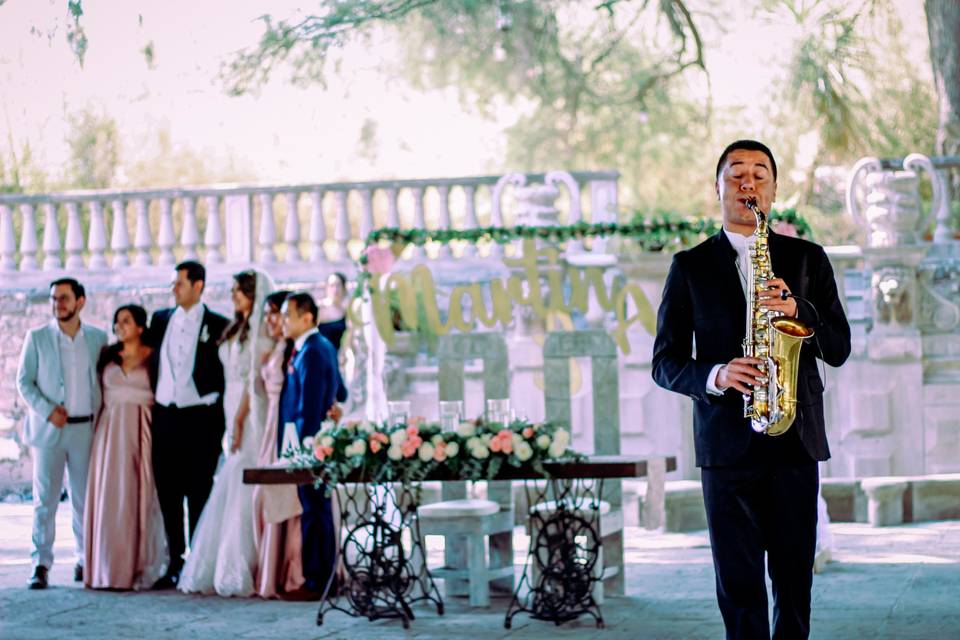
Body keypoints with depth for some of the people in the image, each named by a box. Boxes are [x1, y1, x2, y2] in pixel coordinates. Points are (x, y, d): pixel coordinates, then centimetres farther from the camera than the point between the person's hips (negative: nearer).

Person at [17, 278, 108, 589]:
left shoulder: (98, 338, 6)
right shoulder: (37, 337, 2)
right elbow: (23, 381, 1)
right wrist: (47, 410, -12)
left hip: (86, 430, 1)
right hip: (48, 431, -1)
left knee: (85, 500, 6)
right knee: (45, 500, -2)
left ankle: (85, 560, 16)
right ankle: (41, 565, 0)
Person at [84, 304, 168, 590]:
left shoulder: (154, 357, 3)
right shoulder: (107, 357, 13)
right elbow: (98, 393, 14)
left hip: (141, 432, -3)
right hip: (111, 431, 3)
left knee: (139, 495, -4)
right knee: (109, 497, 0)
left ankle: (140, 568, 0)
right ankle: (109, 568, 4)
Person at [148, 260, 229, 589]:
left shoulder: (218, 325, -2)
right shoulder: (160, 319, 11)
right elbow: (152, 360, 17)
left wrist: (215, 405, -6)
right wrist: (151, 394, 9)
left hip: (200, 418, -4)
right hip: (164, 416, 4)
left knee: (199, 495, 0)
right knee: (168, 495, 7)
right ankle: (175, 564, 14)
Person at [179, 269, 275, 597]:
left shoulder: (261, 330, -7)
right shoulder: (237, 330, 18)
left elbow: (255, 378, -12)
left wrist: (239, 421, -14)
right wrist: (232, 422, 10)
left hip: (251, 416, -8)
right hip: (234, 414, 8)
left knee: (244, 492, -8)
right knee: (228, 492, 7)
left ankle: (243, 573, -4)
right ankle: (219, 570, 9)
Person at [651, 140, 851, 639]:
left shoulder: (807, 259, 12)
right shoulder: (690, 266, 10)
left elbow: (838, 349, 6)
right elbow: (666, 362, 7)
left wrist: (799, 311, -13)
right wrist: (715, 377, -13)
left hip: (795, 439, 1)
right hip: (726, 442, -1)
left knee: (794, 581, 1)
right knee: (739, 585, -2)